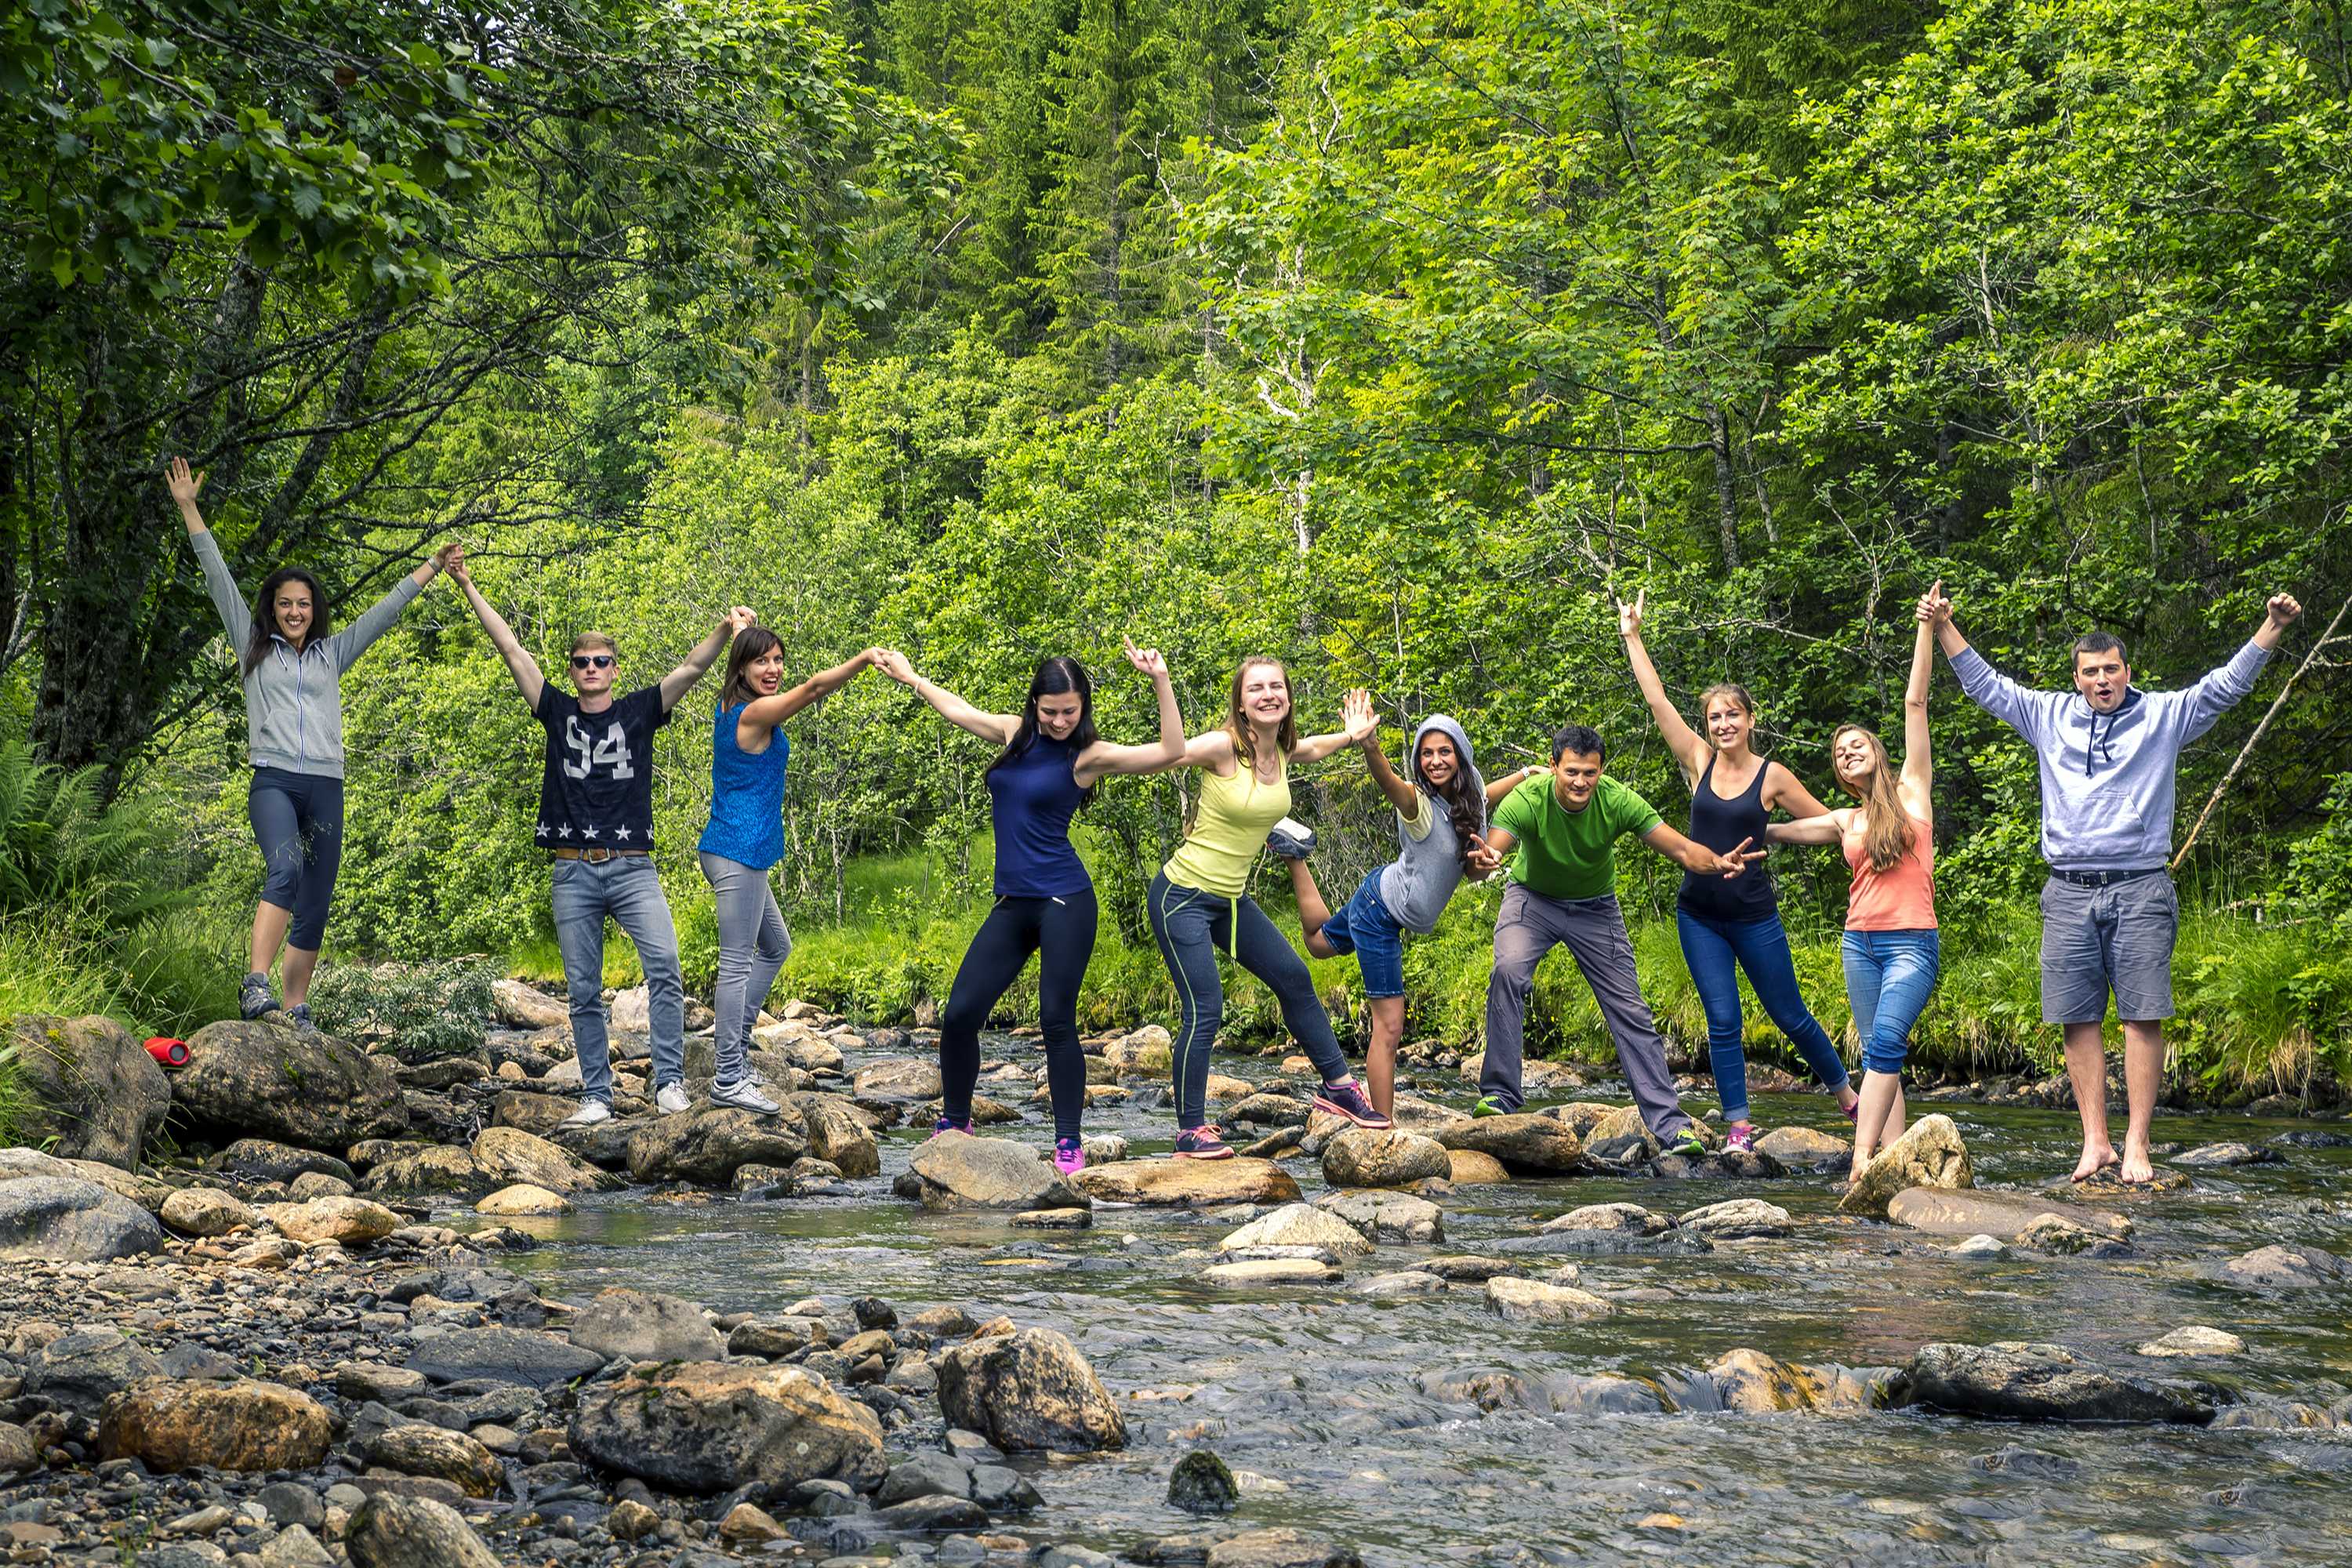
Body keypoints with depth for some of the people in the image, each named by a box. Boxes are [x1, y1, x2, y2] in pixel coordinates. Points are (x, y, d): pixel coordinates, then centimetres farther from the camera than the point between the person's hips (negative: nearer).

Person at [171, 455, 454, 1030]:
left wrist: (432, 568, 22)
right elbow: (219, 578, 10)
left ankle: (296, 1008, 10)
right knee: (285, 870, -30)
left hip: (326, 787, 4)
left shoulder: (333, 654, 19)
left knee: (315, 906, 3)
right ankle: (256, 984, -39)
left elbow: (385, 610, 22)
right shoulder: (254, 647, 13)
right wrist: (189, 509, 7)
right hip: (273, 781, -4)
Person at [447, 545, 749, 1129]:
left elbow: (692, 668, -3)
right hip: (572, 872, 2)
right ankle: (596, 1097, 8)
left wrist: (726, 629, -19)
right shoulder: (558, 712, 10)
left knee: (664, 964, -19)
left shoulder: (639, 712, 7)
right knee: (583, 991, 3)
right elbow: (512, 650, 8)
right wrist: (469, 588, 7)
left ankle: (669, 1083, -16)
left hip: (633, 868, -2)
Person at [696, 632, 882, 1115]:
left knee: (775, 947, 23)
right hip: (739, 852, -11)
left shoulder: (729, 710, 11)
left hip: (732, 852, 11)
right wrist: (867, 657, -19)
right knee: (737, 962, -8)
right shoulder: (754, 714, -16)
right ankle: (727, 1079, -7)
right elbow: (816, 687, -23)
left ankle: (732, 1046, 25)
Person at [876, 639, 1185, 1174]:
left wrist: (1160, 681, -23)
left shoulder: (1088, 756, -6)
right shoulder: (1015, 733, 10)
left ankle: (1069, 1143, 1)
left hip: (1064, 903, -6)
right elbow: (959, 711, 29)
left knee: (1057, 1021, -9)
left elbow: (1170, 752, -16)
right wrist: (911, 678, 40)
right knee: (959, 1015, 1)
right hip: (1012, 906, 6)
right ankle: (954, 1122, 21)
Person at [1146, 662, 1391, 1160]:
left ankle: (1339, 1087, 29)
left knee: (1295, 979, 14)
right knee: (1204, 1011, -13)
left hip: (1231, 900, 8)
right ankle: (1191, 1132, -3)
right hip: (1182, 896, -8)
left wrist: (1352, 734, 20)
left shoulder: (1283, 751, 2)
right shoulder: (1223, 747, -19)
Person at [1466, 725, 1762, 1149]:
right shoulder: (1527, 800, -30)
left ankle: (1670, 1125, 4)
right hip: (1533, 899, -1)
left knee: (1631, 1012, -2)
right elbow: (1489, 851, -42)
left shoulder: (1617, 801, -25)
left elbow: (1682, 849, -27)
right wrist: (1482, 860, -67)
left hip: (1596, 908, 2)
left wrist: (1718, 863, -49)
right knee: (1508, 971, -30)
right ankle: (1499, 1094, -20)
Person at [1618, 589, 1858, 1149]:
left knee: (1791, 1016, 8)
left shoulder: (1773, 777, -6)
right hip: (1698, 916, 2)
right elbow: (1657, 699, -1)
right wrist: (1632, 637, 0)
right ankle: (1738, 1125, 6)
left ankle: (1846, 1092, 29)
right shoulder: (1699, 762, -1)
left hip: (1753, 915, -2)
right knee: (1722, 1022, -1)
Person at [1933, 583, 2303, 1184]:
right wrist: (1944, 628, 13)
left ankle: (2137, 1145, -3)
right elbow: (1985, 685, 17)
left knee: (2143, 1016, -6)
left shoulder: (2164, 715, 8)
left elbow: (2226, 684, 3)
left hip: (2140, 891, -2)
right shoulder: (2051, 716, 13)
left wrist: (2273, 626, -8)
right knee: (2080, 1020, 0)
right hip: (2069, 893, 2)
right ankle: (2095, 1141, 5)